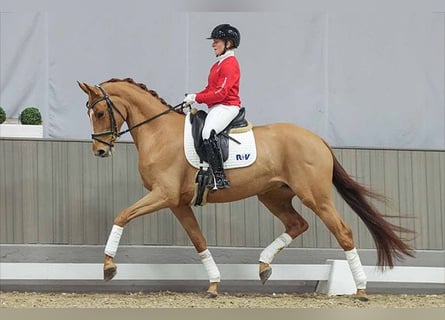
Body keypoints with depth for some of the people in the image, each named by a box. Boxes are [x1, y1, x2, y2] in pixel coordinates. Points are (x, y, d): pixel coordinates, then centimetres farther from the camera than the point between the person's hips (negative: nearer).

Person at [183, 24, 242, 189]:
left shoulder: (229, 64, -11)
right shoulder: (219, 64, 21)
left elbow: (220, 93, -19)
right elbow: (210, 89, 21)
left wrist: (196, 98, -16)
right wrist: (194, 97, 4)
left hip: (226, 107, -12)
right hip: (215, 108, 12)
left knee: (207, 132, -34)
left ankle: (220, 177, -38)